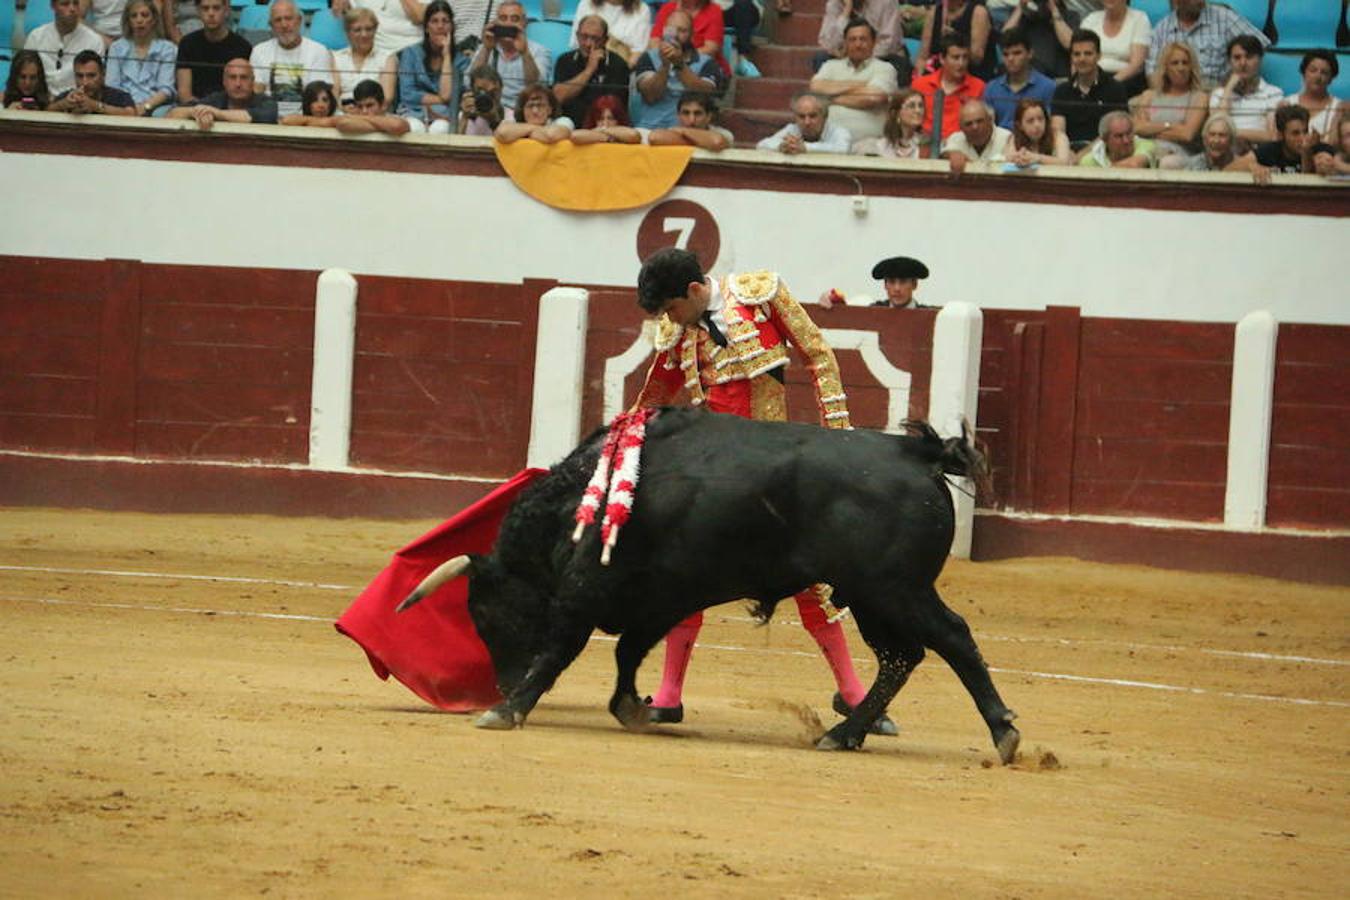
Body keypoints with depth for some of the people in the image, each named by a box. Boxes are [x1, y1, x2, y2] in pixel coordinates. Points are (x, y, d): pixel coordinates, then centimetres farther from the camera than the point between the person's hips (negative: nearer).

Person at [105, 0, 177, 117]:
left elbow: (166, 89, 0)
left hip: (154, 106, -2)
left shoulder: (167, 49, 11)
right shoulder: (116, 48, 18)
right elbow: (112, 86, 8)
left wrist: (145, 106, -19)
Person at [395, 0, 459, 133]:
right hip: (413, 113, 0)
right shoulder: (411, 53, 9)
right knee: (416, 128, -37)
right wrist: (440, 100, -5)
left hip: (443, 118, 0)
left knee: (440, 128, -37)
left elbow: (446, 95, -8)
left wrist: (446, 55, -4)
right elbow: (407, 95, 0)